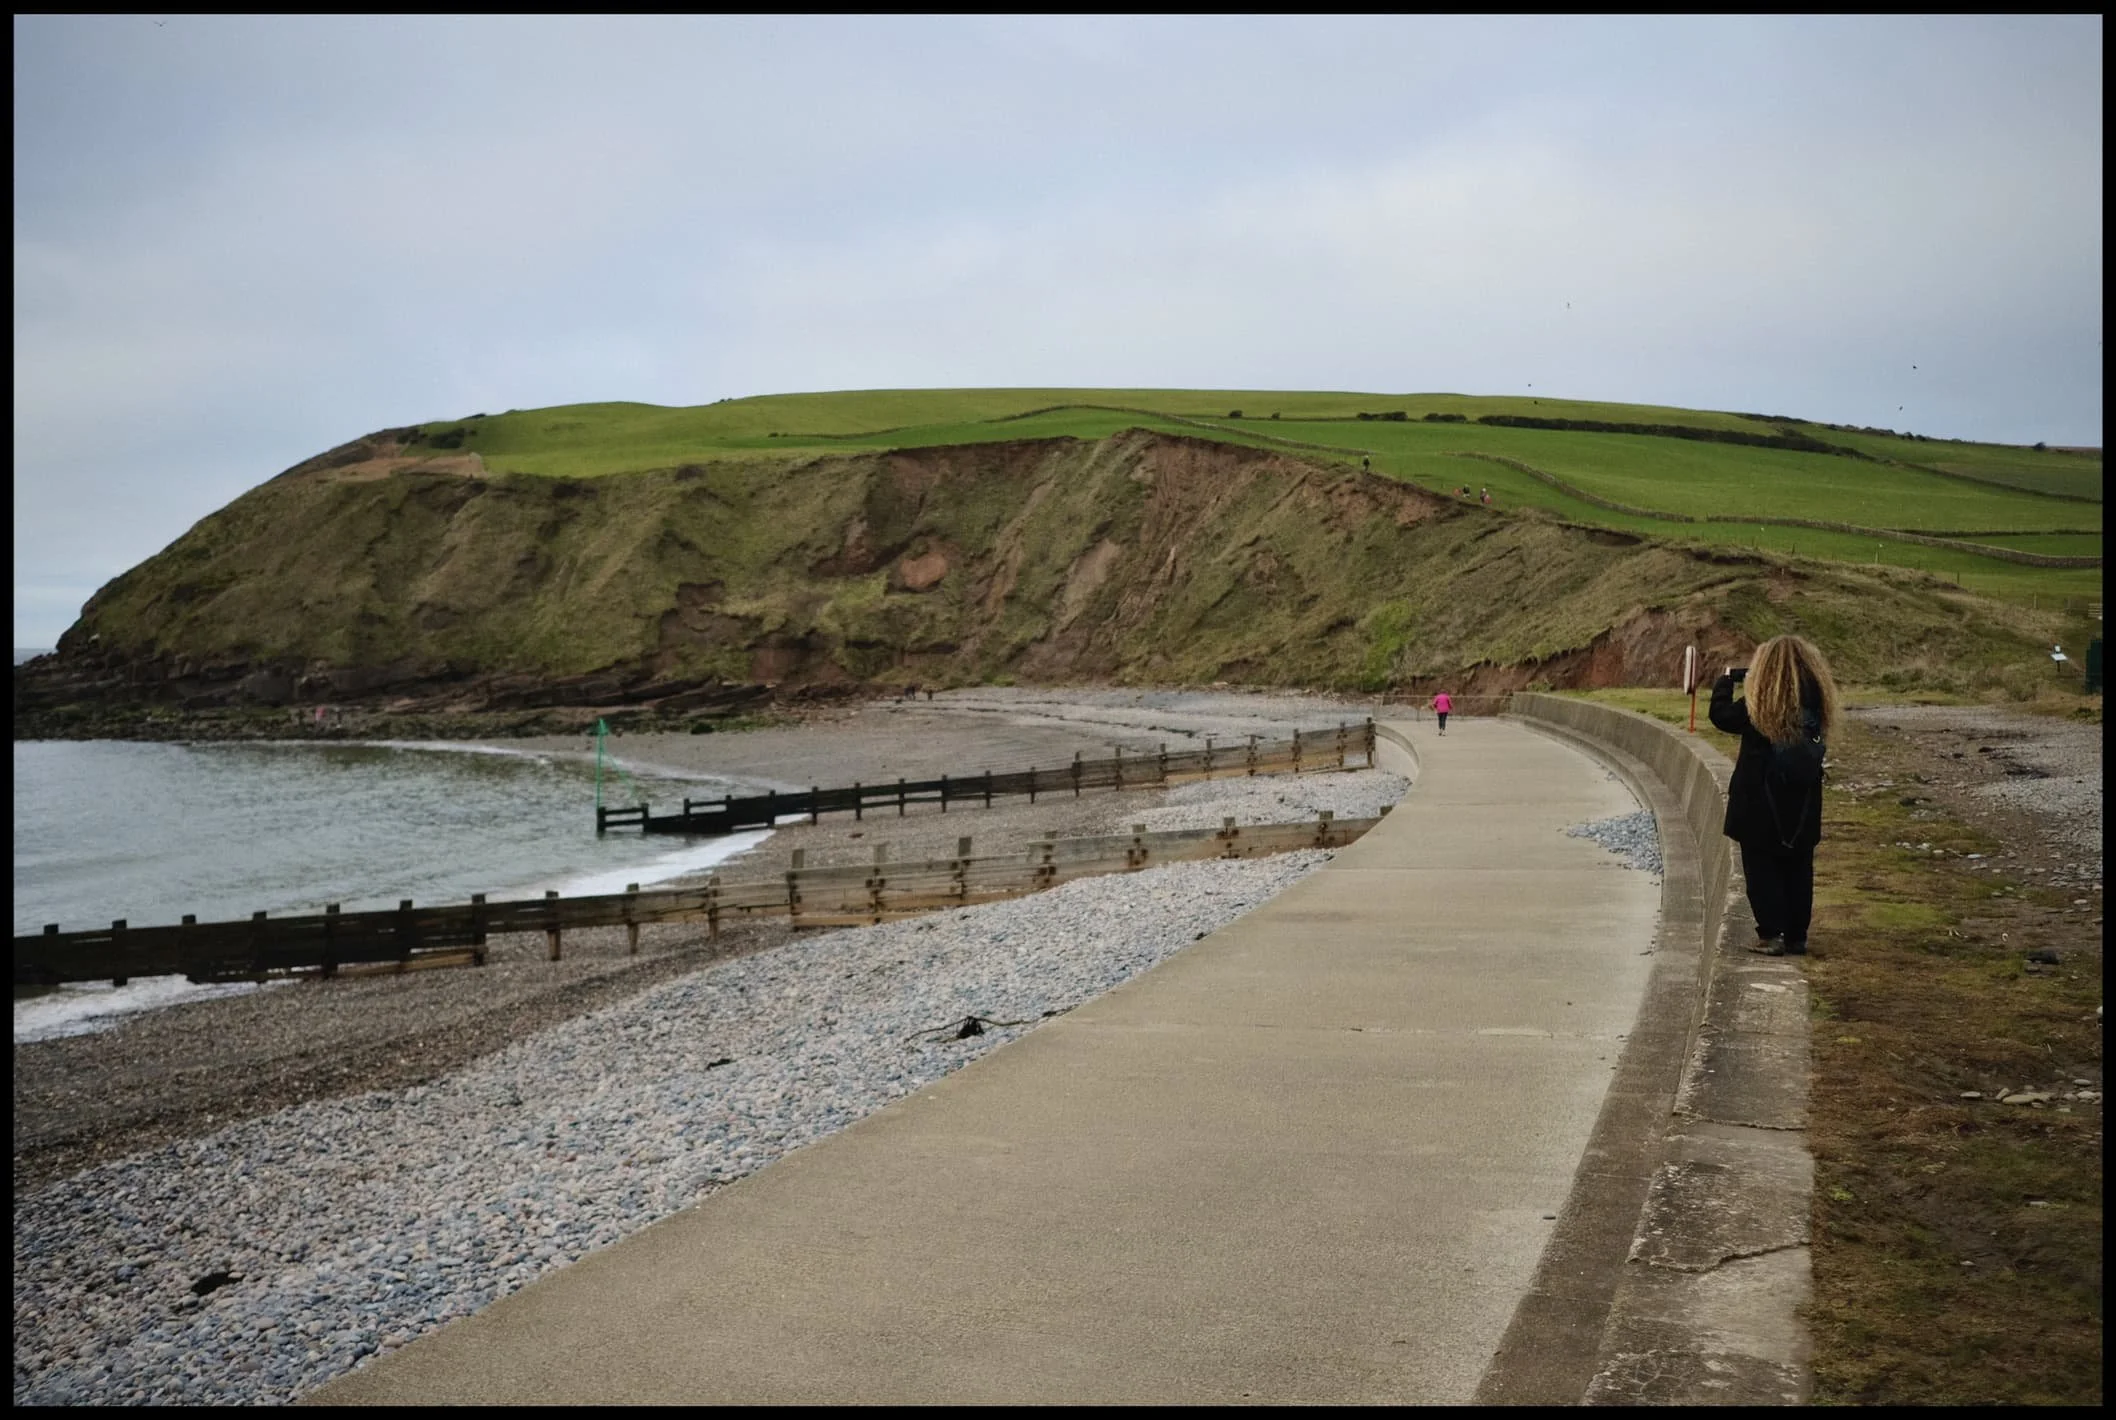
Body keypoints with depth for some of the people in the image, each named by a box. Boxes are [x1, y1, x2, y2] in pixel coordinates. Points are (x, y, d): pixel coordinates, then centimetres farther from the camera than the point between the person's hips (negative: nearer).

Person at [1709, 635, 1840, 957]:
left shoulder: (1758, 708, -19)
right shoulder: (1816, 704, -5)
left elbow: (1721, 714, -6)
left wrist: (1725, 680, 12)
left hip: (1761, 810, -5)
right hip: (1803, 810, 5)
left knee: (1761, 869, 5)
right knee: (1798, 870, 13)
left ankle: (1771, 935, 2)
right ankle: (1796, 936, 17)